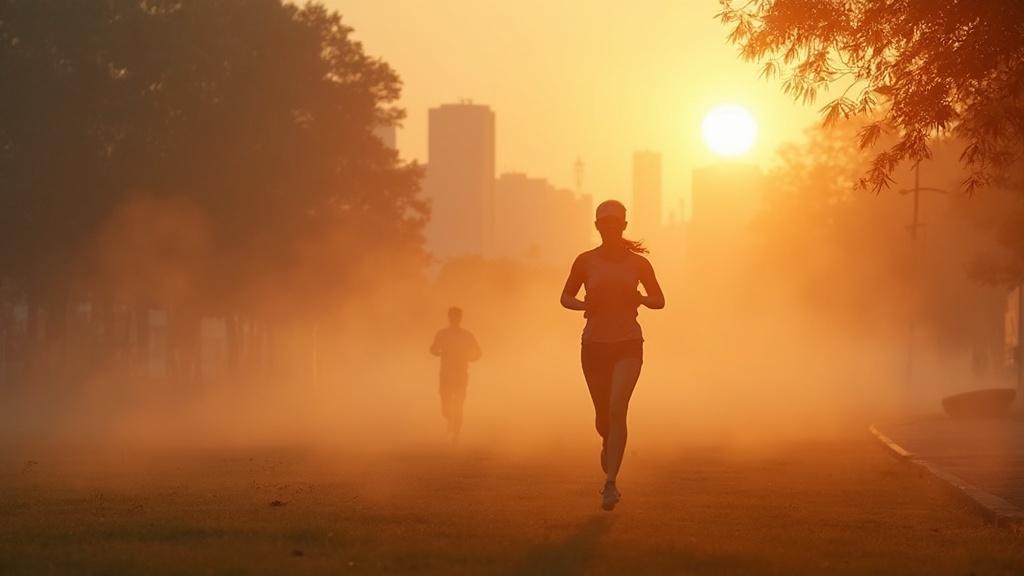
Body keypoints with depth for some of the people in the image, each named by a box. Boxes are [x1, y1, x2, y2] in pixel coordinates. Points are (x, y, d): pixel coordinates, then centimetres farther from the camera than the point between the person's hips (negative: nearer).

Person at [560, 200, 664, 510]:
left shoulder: (638, 263, 0)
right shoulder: (585, 261, 1)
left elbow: (659, 301, 10)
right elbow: (566, 297, 10)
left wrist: (640, 298, -12)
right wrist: (584, 305, -12)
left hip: (628, 344, -2)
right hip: (594, 344, 2)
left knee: (617, 408, -20)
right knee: (602, 415, 10)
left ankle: (610, 484, -22)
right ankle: (608, 445, 48)